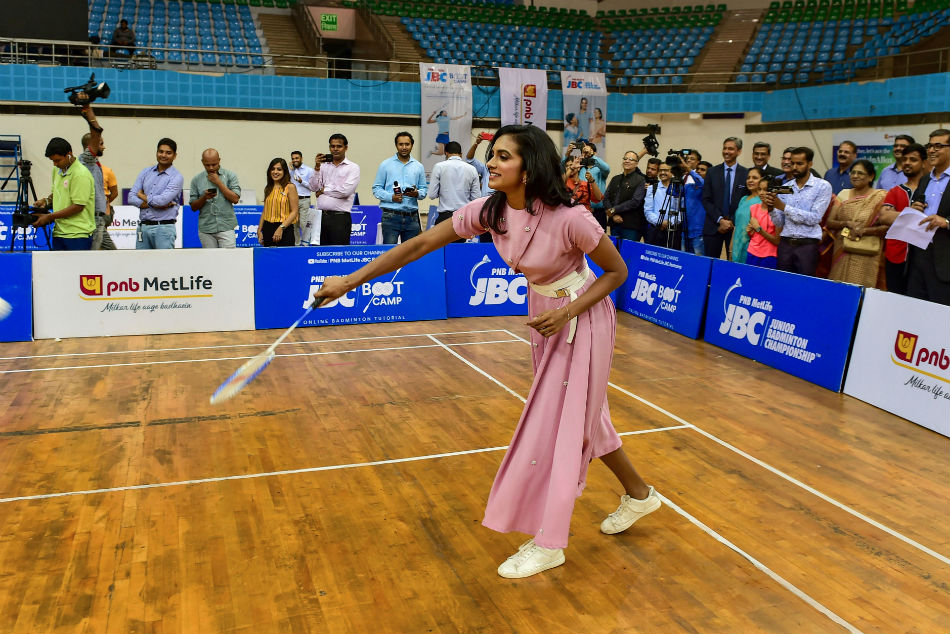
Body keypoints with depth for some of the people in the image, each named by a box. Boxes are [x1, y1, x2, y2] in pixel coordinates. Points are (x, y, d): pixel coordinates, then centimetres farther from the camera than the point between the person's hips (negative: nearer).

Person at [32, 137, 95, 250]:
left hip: (78, 234, -8)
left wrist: (49, 217, -14)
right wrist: (47, 201, 5)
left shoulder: (81, 174, -14)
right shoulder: (57, 170, 13)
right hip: (58, 232, 8)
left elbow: (78, 206, -17)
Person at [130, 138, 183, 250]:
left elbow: (162, 200, -17)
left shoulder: (176, 177, -4)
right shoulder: (146, 172, 12)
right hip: (143, 226, 5)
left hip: (164, 228, -5)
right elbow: (132, 197, 3)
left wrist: (143, 196, 1)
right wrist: (155, 204, -10)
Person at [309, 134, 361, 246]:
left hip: (340, 217, -4)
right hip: (321, 216, 4)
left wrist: (323, 190, 0)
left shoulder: (353, 168, 2)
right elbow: (313, 187, 8)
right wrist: (317, 167, -3)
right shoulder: (323, 166, 16)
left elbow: (345, 191, -11)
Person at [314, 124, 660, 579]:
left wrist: (567, 312, -26)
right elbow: (420, 244, -14)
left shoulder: (569, 219, -30)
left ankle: (549, 543, 14)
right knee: (581, 413, 19)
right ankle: (638, 495, 41)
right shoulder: (489, 211, -14)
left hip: (582, 316, -7)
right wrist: (350, 281, -16)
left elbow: (617, 271, -15)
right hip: (543, 315, 7)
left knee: (560, 421, -2)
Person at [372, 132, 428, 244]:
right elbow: (376, 189, 3)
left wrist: (417, 194, -9)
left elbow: (424, 189, 14)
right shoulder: (385, 165, 6)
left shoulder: (419, 166, 13)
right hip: (391, 216, -3)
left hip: (412, 217, 3)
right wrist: (391, 197, -13)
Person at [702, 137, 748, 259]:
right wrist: (720, 220, -8)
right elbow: (706, 200, 2)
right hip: (713, 226, 1)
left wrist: (732, 222, -6)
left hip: (736, 226, -1)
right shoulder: (712, 173, 7)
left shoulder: (746, 174, 3)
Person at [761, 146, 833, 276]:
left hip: (807, 245, -4)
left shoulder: (823, 186, -1)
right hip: (785, 244, 4)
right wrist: (771, 208, -12)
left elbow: (815, 218, -11)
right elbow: (779, 223, 8)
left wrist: (784, 207, -15)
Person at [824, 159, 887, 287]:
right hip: (841, 254, 3)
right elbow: (829, 222, 7)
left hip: (865, 257, -3)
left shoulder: (880, 197, 0)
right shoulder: (843, 194, 11)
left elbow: (887, 227, -6)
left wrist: (864, 230, -17)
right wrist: (847, 223, -10)